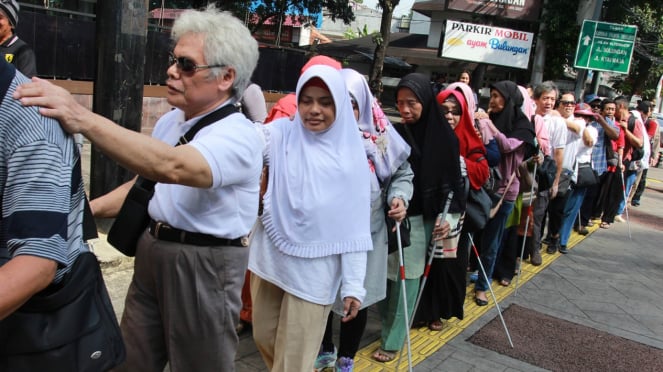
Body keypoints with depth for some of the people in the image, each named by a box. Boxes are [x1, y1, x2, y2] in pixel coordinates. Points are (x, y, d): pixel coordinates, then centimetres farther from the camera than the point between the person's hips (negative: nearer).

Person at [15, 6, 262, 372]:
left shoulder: (239, 135, -21)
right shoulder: (169, 121, 7)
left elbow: (172, 167, -40)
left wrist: (84, 119, -45)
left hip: (203, 265, -7)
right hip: (151, 254, 8)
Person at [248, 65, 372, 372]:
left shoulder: (350, 155, -6)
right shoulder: (281, 133, -2)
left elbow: (355, 229, -4)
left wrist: (353, 285, -6)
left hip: (313, 271, -2)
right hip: (270, 258, 3)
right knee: (264, 339, 20)